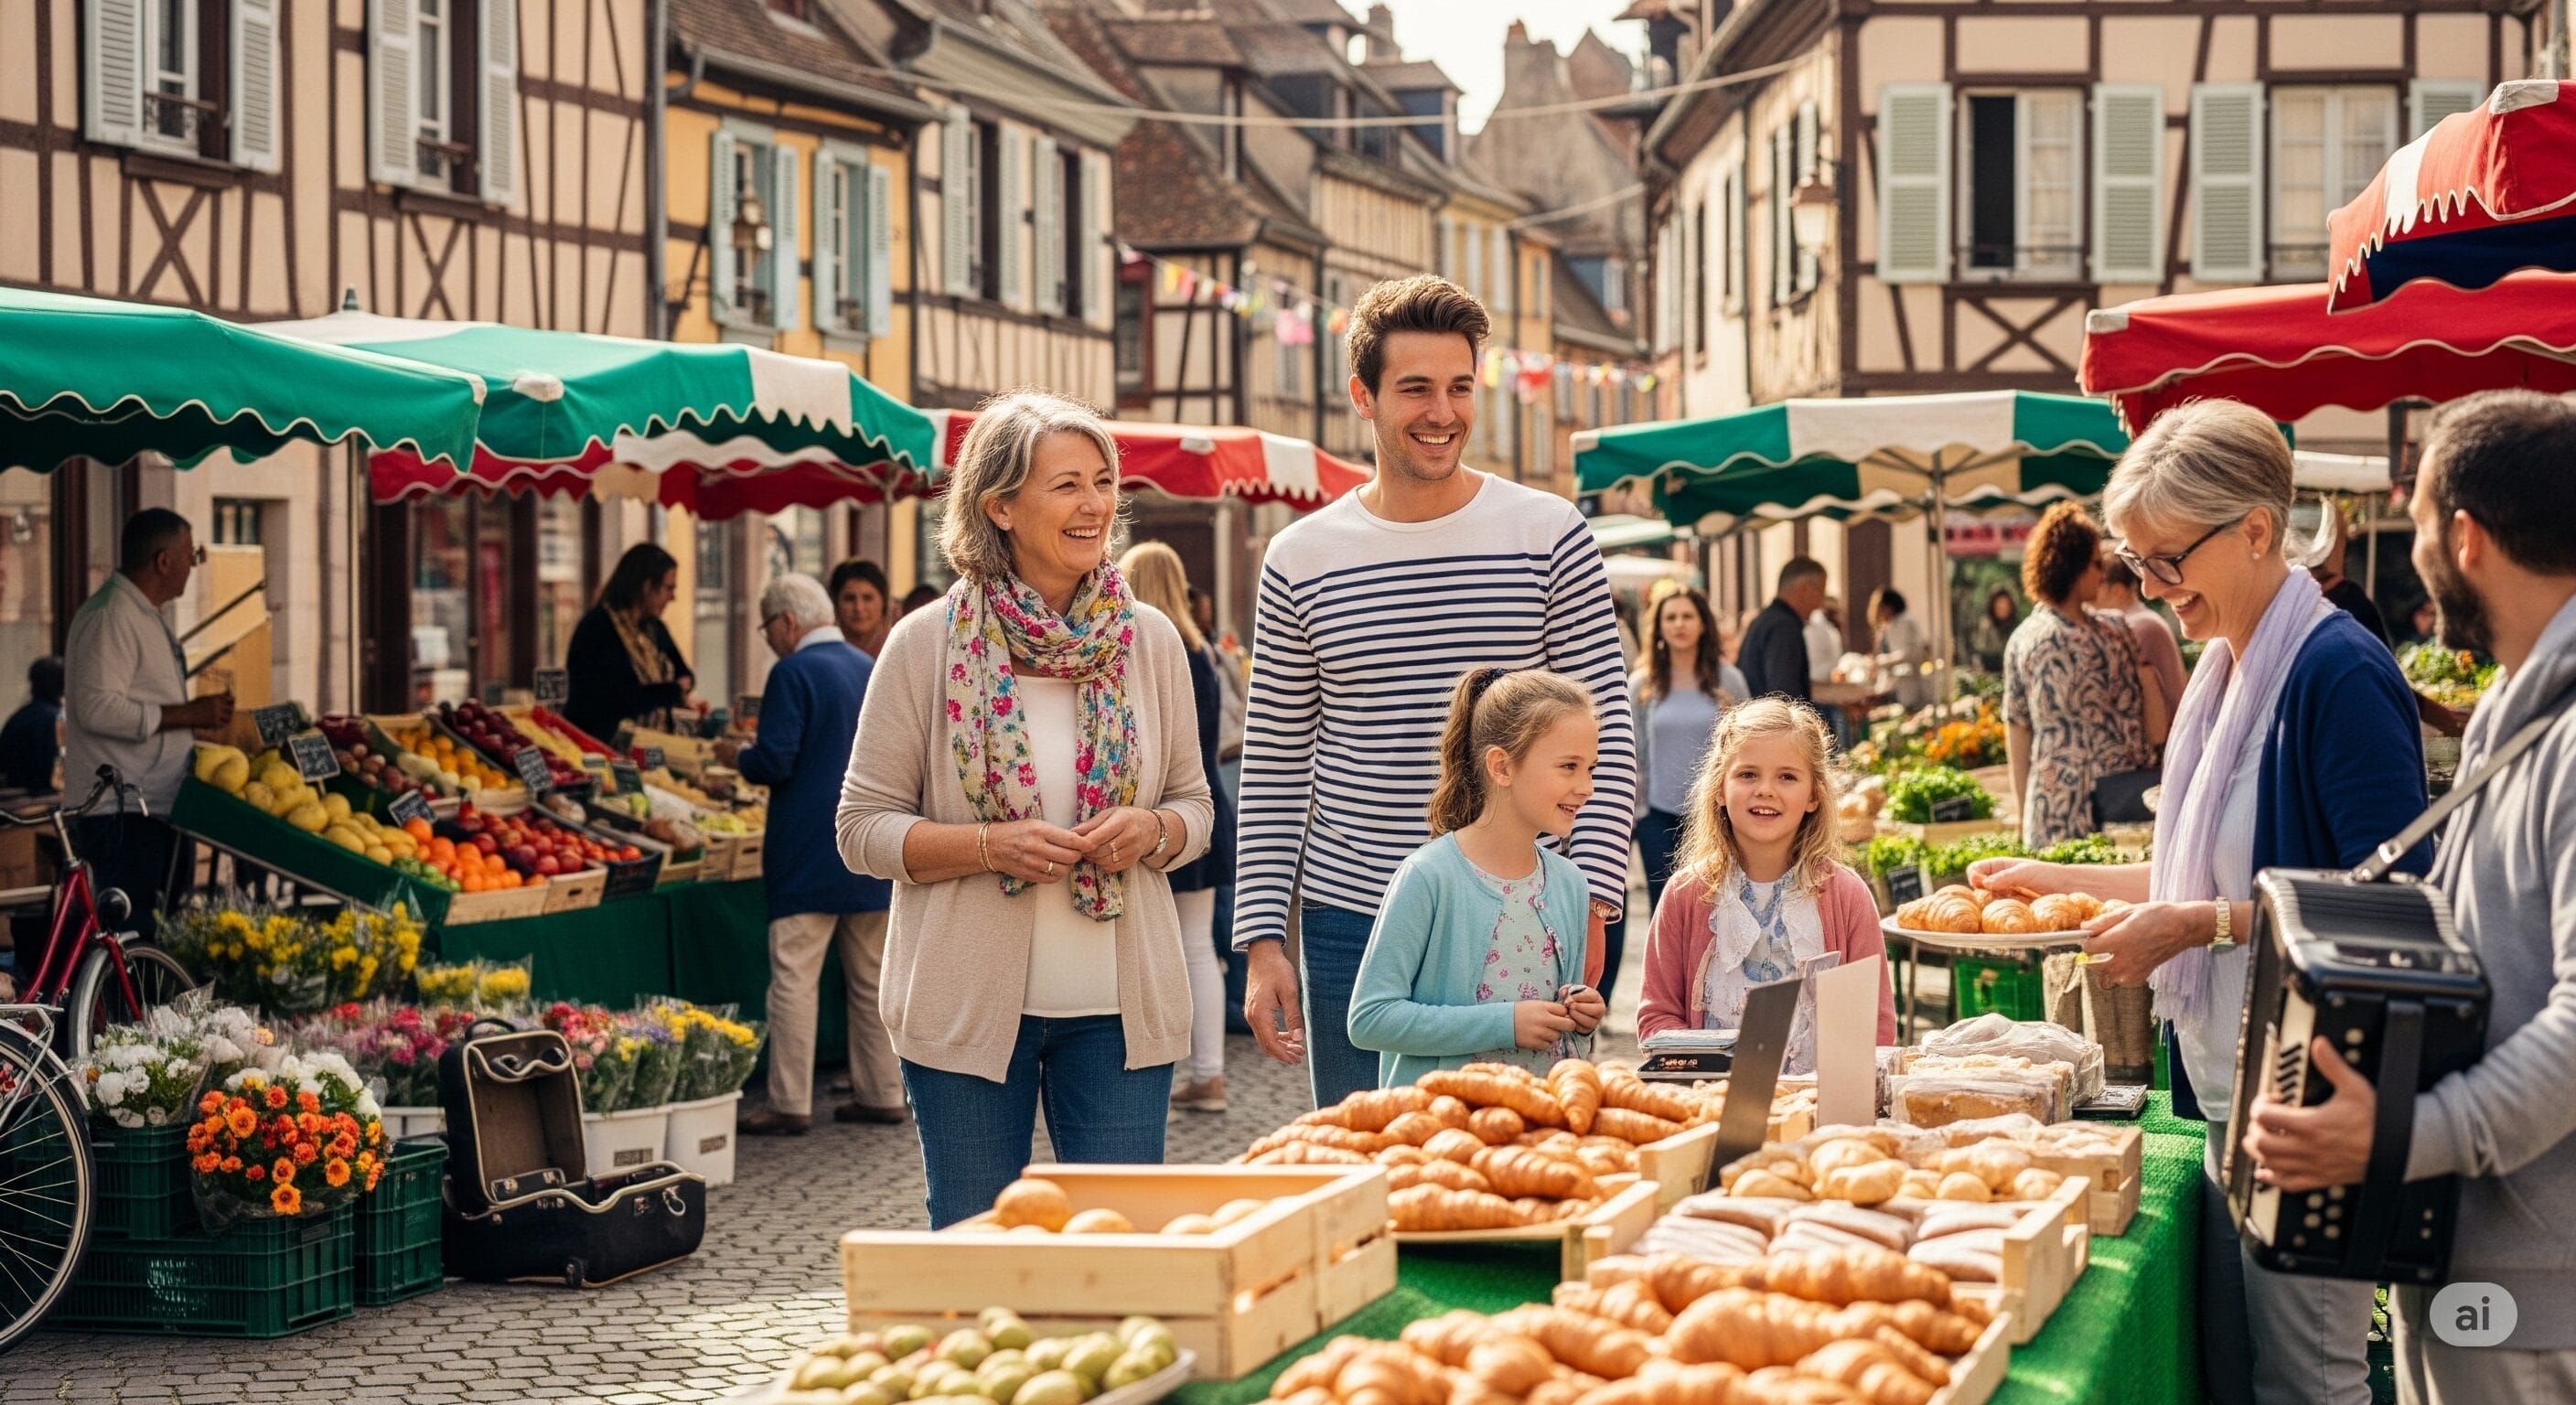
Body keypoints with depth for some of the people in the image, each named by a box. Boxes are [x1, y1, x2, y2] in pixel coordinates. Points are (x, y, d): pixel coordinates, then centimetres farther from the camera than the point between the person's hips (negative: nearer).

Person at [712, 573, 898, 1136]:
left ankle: (790, 1105, -5)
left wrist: (736, 757, 3)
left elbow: (775, 762, -17)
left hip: (809, 857, -7)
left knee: (794, 979, -4)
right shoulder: (871, 669, 12)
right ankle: (881, 1093, 16)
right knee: (872, 978, 12)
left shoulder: (794, 673, -11)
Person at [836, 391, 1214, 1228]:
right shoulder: (927, 644, -4)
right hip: (967, 1003, -2)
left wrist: (1151, 831, -10)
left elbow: (1195, 805, 13)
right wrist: (989, 846, -17)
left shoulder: (1150, 640, 4)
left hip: (1117, 1004, 2)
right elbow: (863, 827, -2)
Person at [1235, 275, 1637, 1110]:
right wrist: (1263, 941, 1)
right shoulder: (1301, 560, 4)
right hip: (1351, 926, 1)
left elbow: (1606, 738, 0)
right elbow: (1274, 768, 7)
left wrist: (1588, 904, -10)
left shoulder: (1550, 537, 0)